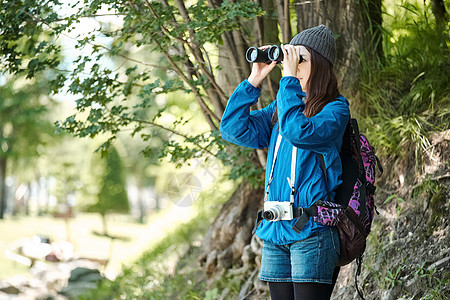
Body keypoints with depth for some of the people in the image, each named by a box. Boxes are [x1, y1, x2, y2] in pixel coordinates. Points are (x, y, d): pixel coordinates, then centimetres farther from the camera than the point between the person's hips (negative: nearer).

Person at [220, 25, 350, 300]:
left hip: (311, 228, -6)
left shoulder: (335, 108, -3)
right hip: (275, 229, 6)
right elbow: (234, 130, 9)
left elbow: (299, 132, -21)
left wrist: (289, 79, -16)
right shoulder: (279, 109, 16)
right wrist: (253, 80, 4)